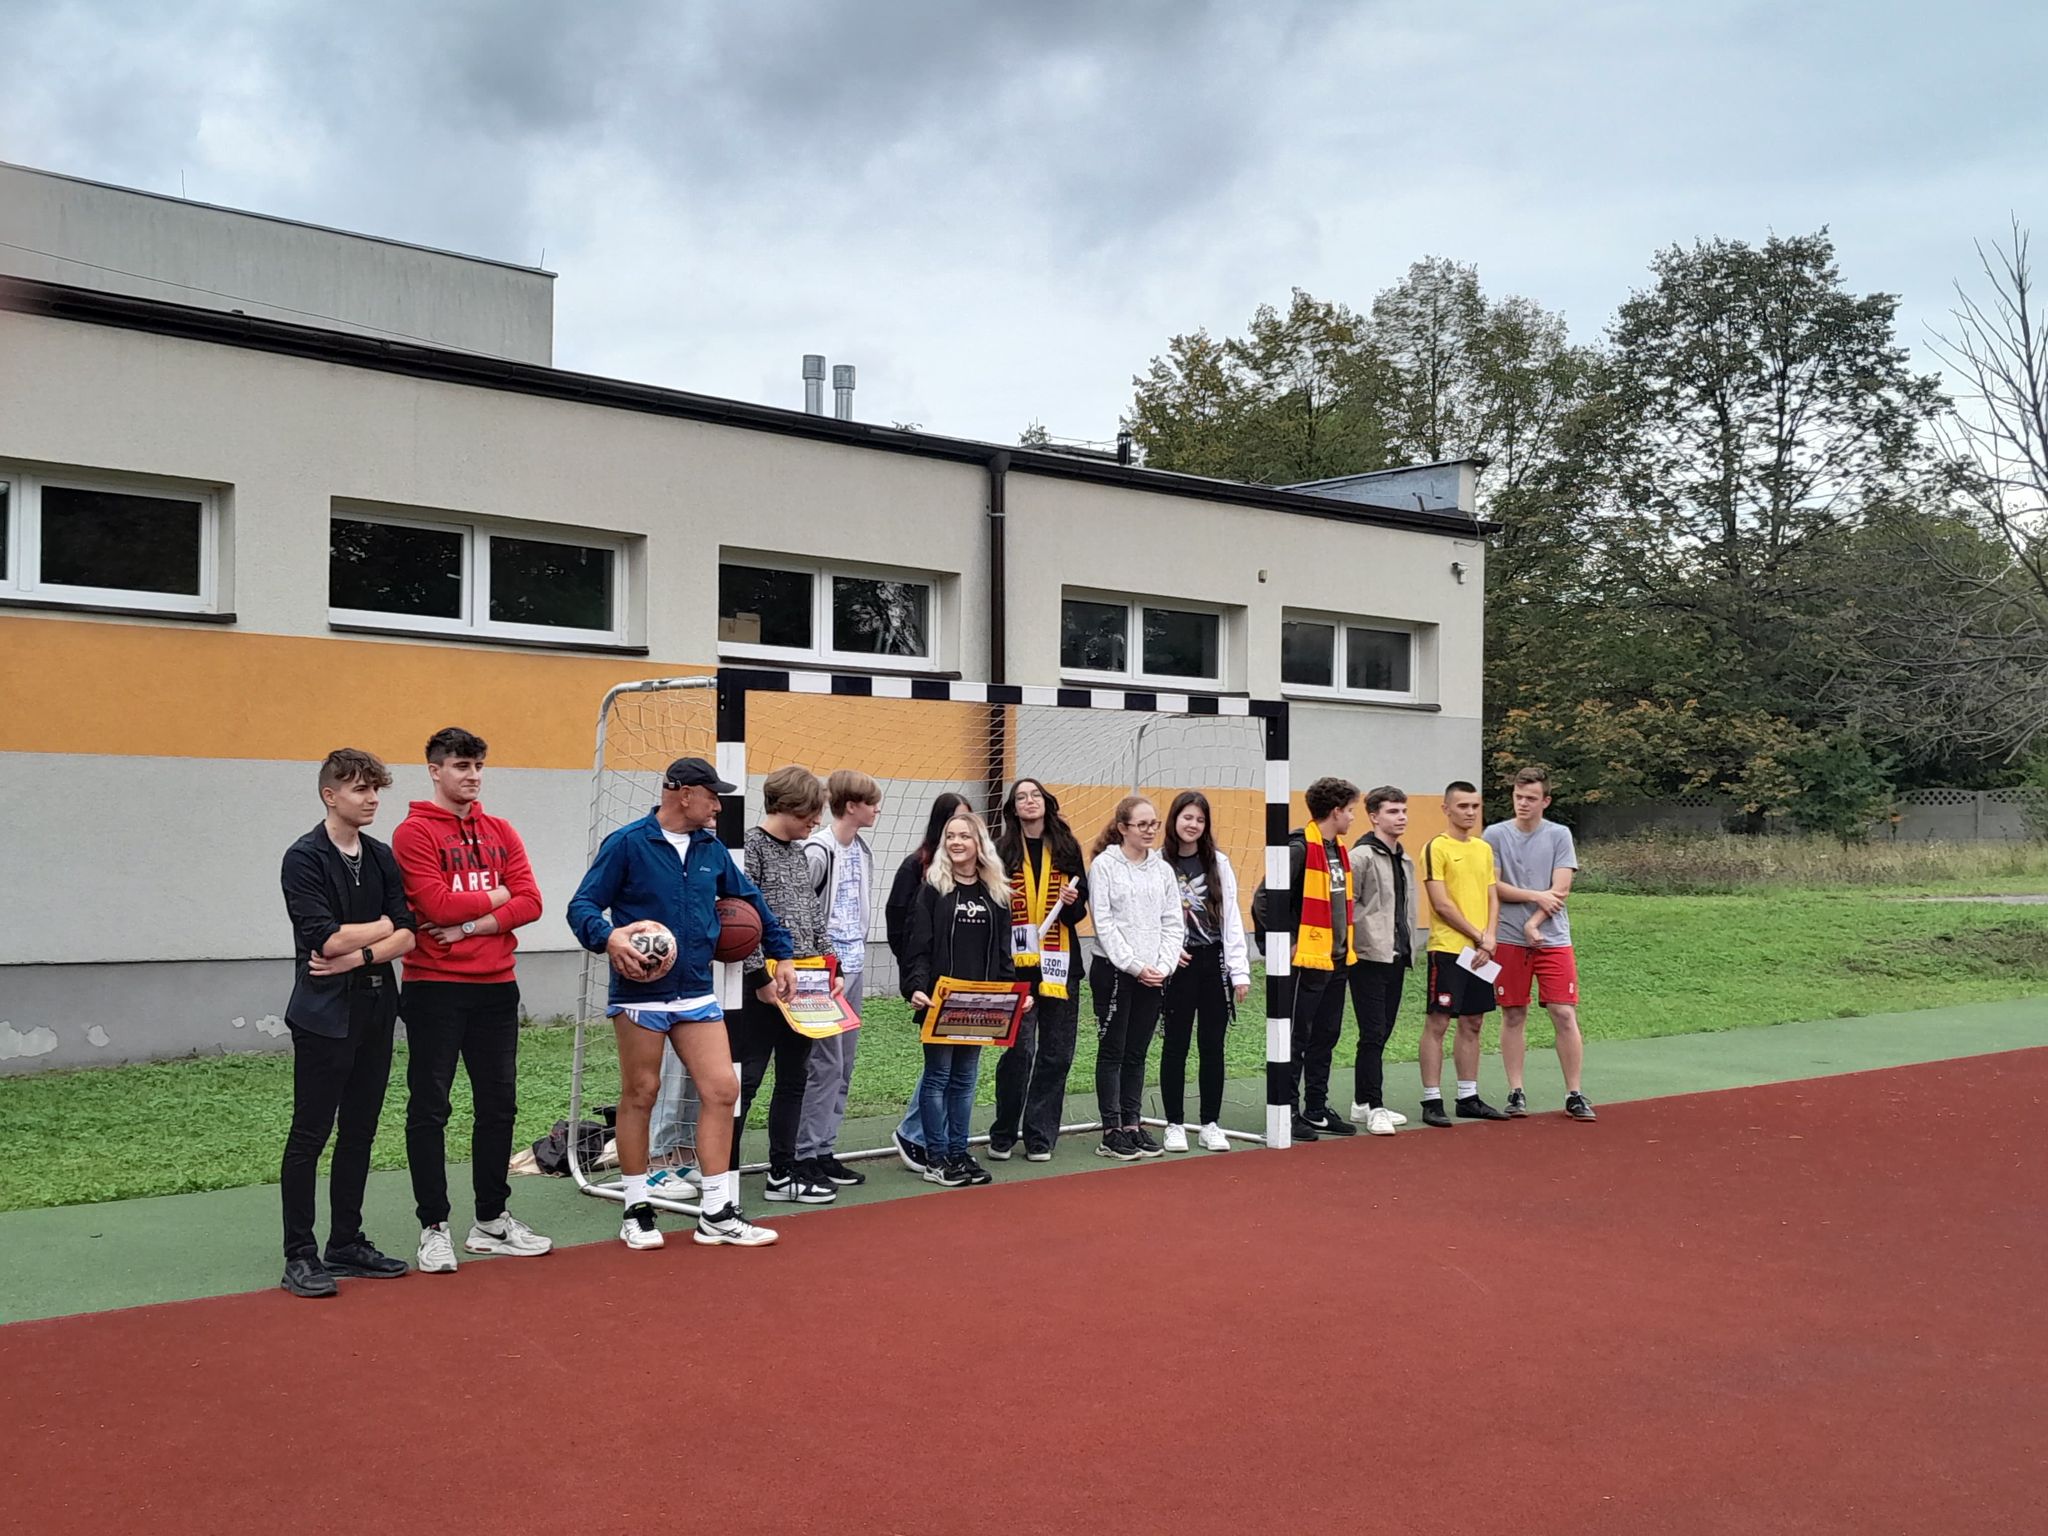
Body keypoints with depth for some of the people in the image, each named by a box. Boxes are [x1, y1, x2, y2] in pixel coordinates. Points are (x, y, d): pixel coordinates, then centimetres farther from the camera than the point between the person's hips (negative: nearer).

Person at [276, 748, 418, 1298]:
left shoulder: (382, 858, 10)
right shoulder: (305, 858, -8)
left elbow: (407, 936, 3)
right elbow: (324, 938, -18)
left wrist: (358, 955, -14)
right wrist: (382, 927, -4)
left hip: (376, 1010, 7)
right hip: (324, 1013, -6)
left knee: (359, 1133, 11)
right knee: (309, 1135, -1)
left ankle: (347, 1243, 20)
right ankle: (299, 1256, 4)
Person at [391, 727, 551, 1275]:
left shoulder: (500, 832, 11)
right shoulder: (414, 833, -5)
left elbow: (529, 902, 1)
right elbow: (437, 904, -17)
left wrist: (471, 926, -11)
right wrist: (495, 895, -4)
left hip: (495, 987, 6)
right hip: (435, 989, -5)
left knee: (498, 1105, 11)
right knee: (429, 1109, 0)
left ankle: (491, 1219, 22)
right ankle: (434, 1228, 8)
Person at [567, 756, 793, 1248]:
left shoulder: (711, 849, 10)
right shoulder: (627, 844, -8)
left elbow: (751, 901, 23)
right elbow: (582, 906, -11)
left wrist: (781, 954, 23)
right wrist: (608, 937, -31)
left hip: (697, 995, 5)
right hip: (640, 996, -5)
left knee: (722, 1091, -1)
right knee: (639, 1096, 5)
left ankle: (717, 1214, 8)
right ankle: (637, 1212, 19)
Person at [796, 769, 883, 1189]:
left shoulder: (862, 849, 12)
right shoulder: (820, 851, -15)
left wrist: (857, 950, 15)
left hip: (854, 965, 9)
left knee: (844, 1063, 11)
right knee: (825, 1062, -6)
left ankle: (825, 1149, 18)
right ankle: (807, 1154, 1)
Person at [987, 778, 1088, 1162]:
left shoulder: (1067, 849, 11)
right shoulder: (1001, 850, 4)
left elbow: (1079, 909, 14)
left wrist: (1071, 902, -6)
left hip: (1059, 962, 3)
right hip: (1015, 963, -3)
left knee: (1057, 1052, 4)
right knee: (1020, 1048, -8)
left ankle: (1038, 1136, 14)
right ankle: (1003, 1135, 7)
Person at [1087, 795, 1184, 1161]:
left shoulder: (1163, 869, 10)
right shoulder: (1104, 865, -6)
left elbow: (1173, 924, 8)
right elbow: (1104, 924, -11)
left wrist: (1163, 966, -5)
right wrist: (1135, 966, -14)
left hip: (1154, 976, 5)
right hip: (1115, 971, -5)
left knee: (1137, 1053, 11)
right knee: (1112, 1052, 1)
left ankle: (1133, 1124, 18)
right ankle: (1111, 1131, 5)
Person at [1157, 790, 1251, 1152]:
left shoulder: (1219, 863, 6)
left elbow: (1232, 918, 3)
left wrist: (1240, 970, -1)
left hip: (1214, 962, 2)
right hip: (1178, 965, -2)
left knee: (1212, 1045, 6)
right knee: (1176, 1044, 4)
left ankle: (1210, 1125, 15)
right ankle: (1174, 1125, 12)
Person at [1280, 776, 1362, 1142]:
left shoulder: (1337, 848, 15)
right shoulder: (1300, 847, -14)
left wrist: (1345, 944, 17)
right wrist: (1289, 942, -16)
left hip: (1337, 960, 9)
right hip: (1308, 960, -9)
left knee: (1326, 1037, 14)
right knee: (1297, 1039, -3)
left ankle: (1317, 1111, 23)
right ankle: (1288, 1114, 3)